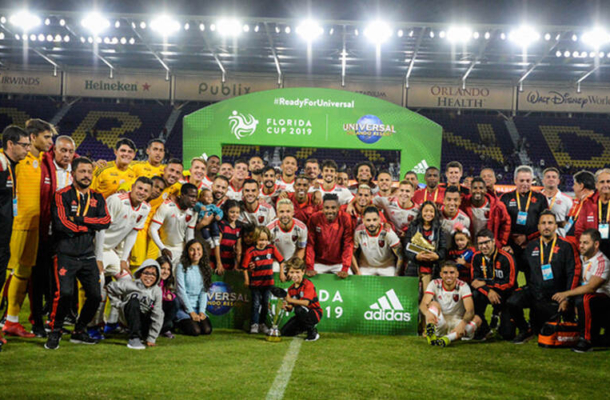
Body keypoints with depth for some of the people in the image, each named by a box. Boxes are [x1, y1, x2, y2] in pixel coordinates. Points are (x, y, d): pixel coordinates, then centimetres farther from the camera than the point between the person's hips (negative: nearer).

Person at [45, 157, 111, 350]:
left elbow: (106, 221, -3)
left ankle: (79, 332, 22)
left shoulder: (97, 198, 12)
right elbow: (62, 224, -16)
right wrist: (90, 226, -6)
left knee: (95, 295, 2)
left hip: (87, 255, 5)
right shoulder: (62, 195, -4)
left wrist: (80, 220, -12)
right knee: (64, 293, -20)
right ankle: (55, 332, 1)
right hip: (66, 254, -5)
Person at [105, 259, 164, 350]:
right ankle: (134, 338, -34)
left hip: (144, 318, 5)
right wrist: (119, 304, -8)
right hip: (128, 317, -5)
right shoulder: (129, 285, -16)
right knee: (134, 301, -31)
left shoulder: (157, 291, -13)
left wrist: (151, 339, -19)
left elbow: (157, 315, -15)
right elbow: (110, 288, 0)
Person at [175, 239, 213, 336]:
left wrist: (202, 311, -7)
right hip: (183, 307, -4)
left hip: (198, 307, 4)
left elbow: (204, 292, 6)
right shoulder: (181, 267, -7)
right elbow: (181, 291, -10)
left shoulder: (204, 268, 8)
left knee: (207, 330, -18)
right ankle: (179, 324, 9)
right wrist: (191, 312, -12)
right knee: (195, 331, -22)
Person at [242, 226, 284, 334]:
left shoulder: (272, 249, -4)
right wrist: (246, 279, -8)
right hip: (255, 283, -3)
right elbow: (245, 266, -9)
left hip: (268, 282, 3)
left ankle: (262, 323, 24)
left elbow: (281, 261, 6)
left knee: (265, 303, 12)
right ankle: (254, 324, 10)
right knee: (256, 304, 2)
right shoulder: (251, 251, -13)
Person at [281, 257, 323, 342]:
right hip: (302, 315, 7)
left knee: (298, 309, -38)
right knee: (284, 332, -2)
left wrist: (291, 300, -39)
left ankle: (313, 333, -19)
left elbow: (306, 302, -31)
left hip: (314, 314, -7)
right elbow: (291, 307, 4)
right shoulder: (291, 288, 5)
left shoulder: (308, 284, -17)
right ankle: (306, 327, 20)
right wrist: (287, 307, -20)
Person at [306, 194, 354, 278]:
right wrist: (310, 268, -15)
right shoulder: (314, 219, -12)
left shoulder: (345, 219, -12)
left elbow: (348, 245, -12)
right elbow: (310, 244, -9)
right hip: (319, 263, 0)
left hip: (339, 263, 0)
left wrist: (345, 269, -19)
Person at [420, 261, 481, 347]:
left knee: (477, 319, -27)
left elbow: (470, 310, -21)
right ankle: (430, 332, -50)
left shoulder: (463, 286, -8)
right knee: (433, 304, -23)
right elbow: (423, 304, -20)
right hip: (439, 324, 0)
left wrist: (463, 323, -43)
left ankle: (447, 338, -49)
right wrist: (427, 312, -46)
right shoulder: (434, 284, -6)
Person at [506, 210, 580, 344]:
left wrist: (566, 299, -11)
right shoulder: (531, 246, 9)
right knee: (512, 302, -27)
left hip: (553, 297, -2)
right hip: (533, 291, 2)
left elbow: (573, 274, -5)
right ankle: (525, 331, 0)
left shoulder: (566, 246, -2)